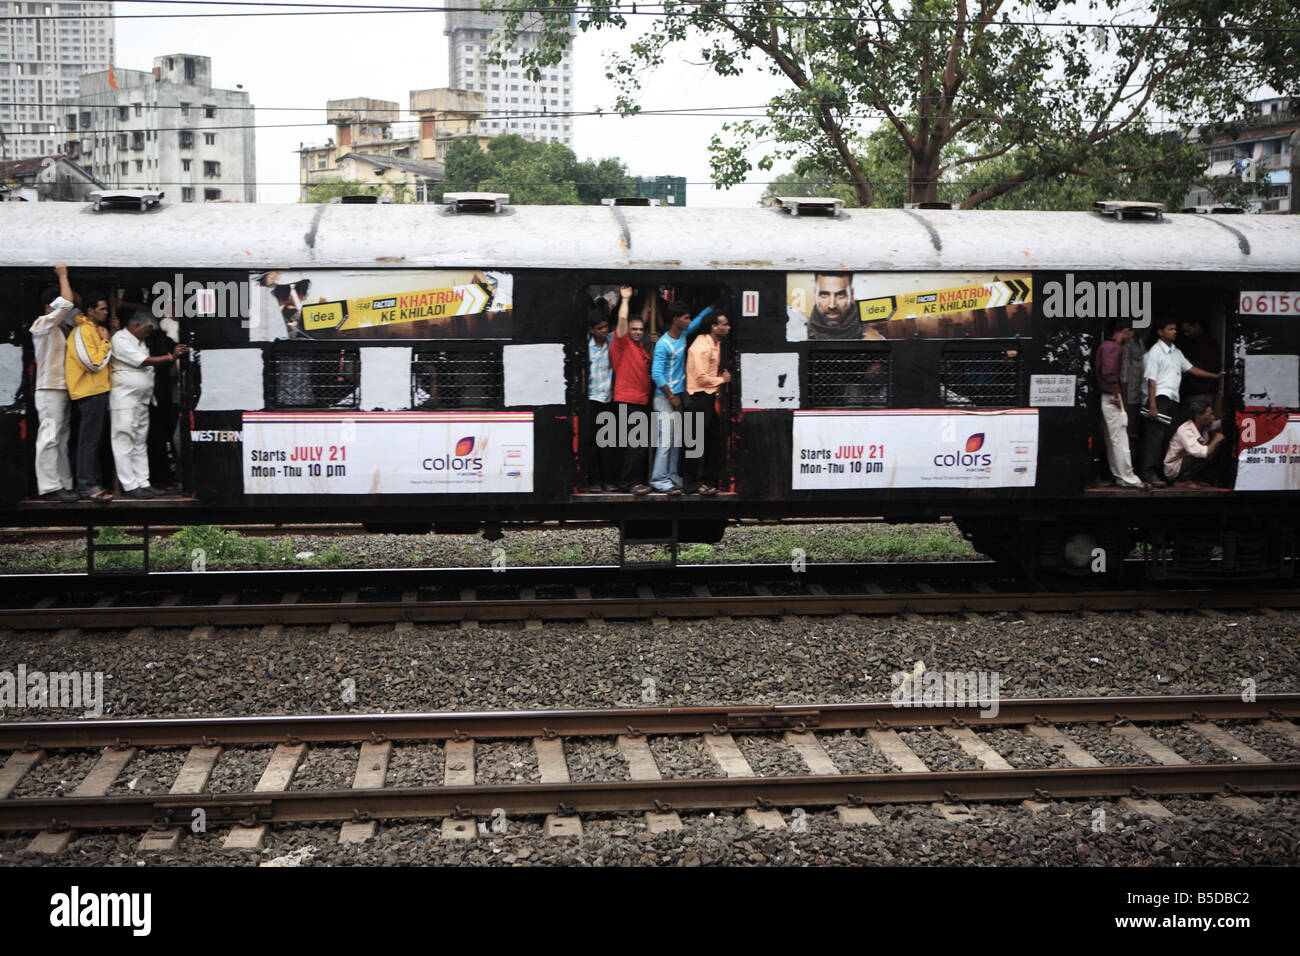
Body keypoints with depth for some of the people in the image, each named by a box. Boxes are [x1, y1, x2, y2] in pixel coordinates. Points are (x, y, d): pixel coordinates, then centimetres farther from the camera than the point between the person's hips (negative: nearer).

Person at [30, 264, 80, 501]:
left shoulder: (60, 328, 19)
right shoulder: (42, 325, -6)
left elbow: (75, 307, 24)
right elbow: (66, 304, -15)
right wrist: (62, 276, -6)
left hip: (63, 390, 9)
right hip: (50, 390, -9)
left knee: (62, 439, 7)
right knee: (49, 438, -11)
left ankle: (64, 484, 9)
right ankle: (50, 487, -14)